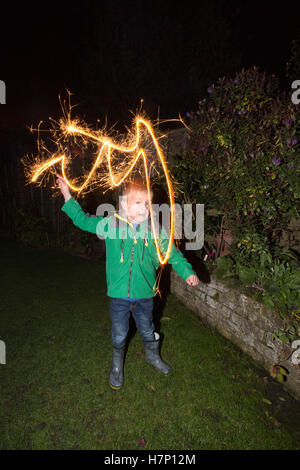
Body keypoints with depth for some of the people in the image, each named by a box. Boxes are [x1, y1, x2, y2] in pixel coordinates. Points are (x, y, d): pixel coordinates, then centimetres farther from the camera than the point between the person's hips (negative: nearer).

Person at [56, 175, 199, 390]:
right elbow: (83, 220, 0)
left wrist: (187, 272, -8)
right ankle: (117, 366, 48)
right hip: (119, 294, 0)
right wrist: (68, 196, -3)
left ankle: (153, 356, 55)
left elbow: (172, 253, 0)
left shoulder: (155, 230, -8)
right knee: (119, 334, 18)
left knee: (148, 331, 24)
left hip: (145, 294, 1)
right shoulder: (110, 225, -10)